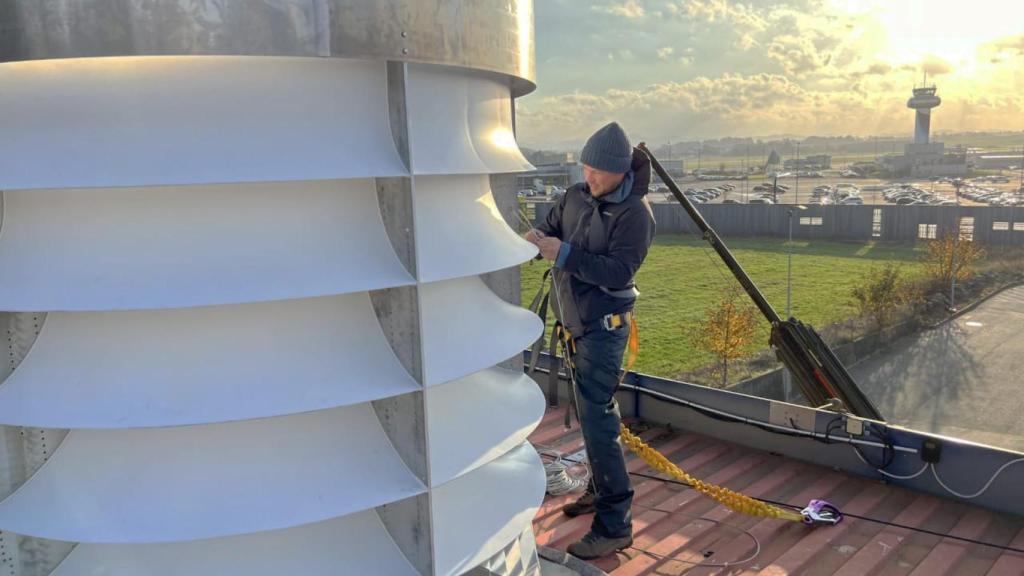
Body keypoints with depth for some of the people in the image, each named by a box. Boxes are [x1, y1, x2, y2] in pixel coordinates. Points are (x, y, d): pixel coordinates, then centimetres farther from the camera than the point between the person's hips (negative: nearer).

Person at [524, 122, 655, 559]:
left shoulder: (635, 213, -16)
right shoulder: (576, 196, 5)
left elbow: (619, 272, -23)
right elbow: (550, 229, 10)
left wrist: (565, 254, -30)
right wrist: (537, 239, -14)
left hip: (603, 326, -8)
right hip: (577, 320, 8)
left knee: (597, 417, -9)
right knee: (593, 409, 18)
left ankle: (615, 525, -1)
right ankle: (602, 490, 35)